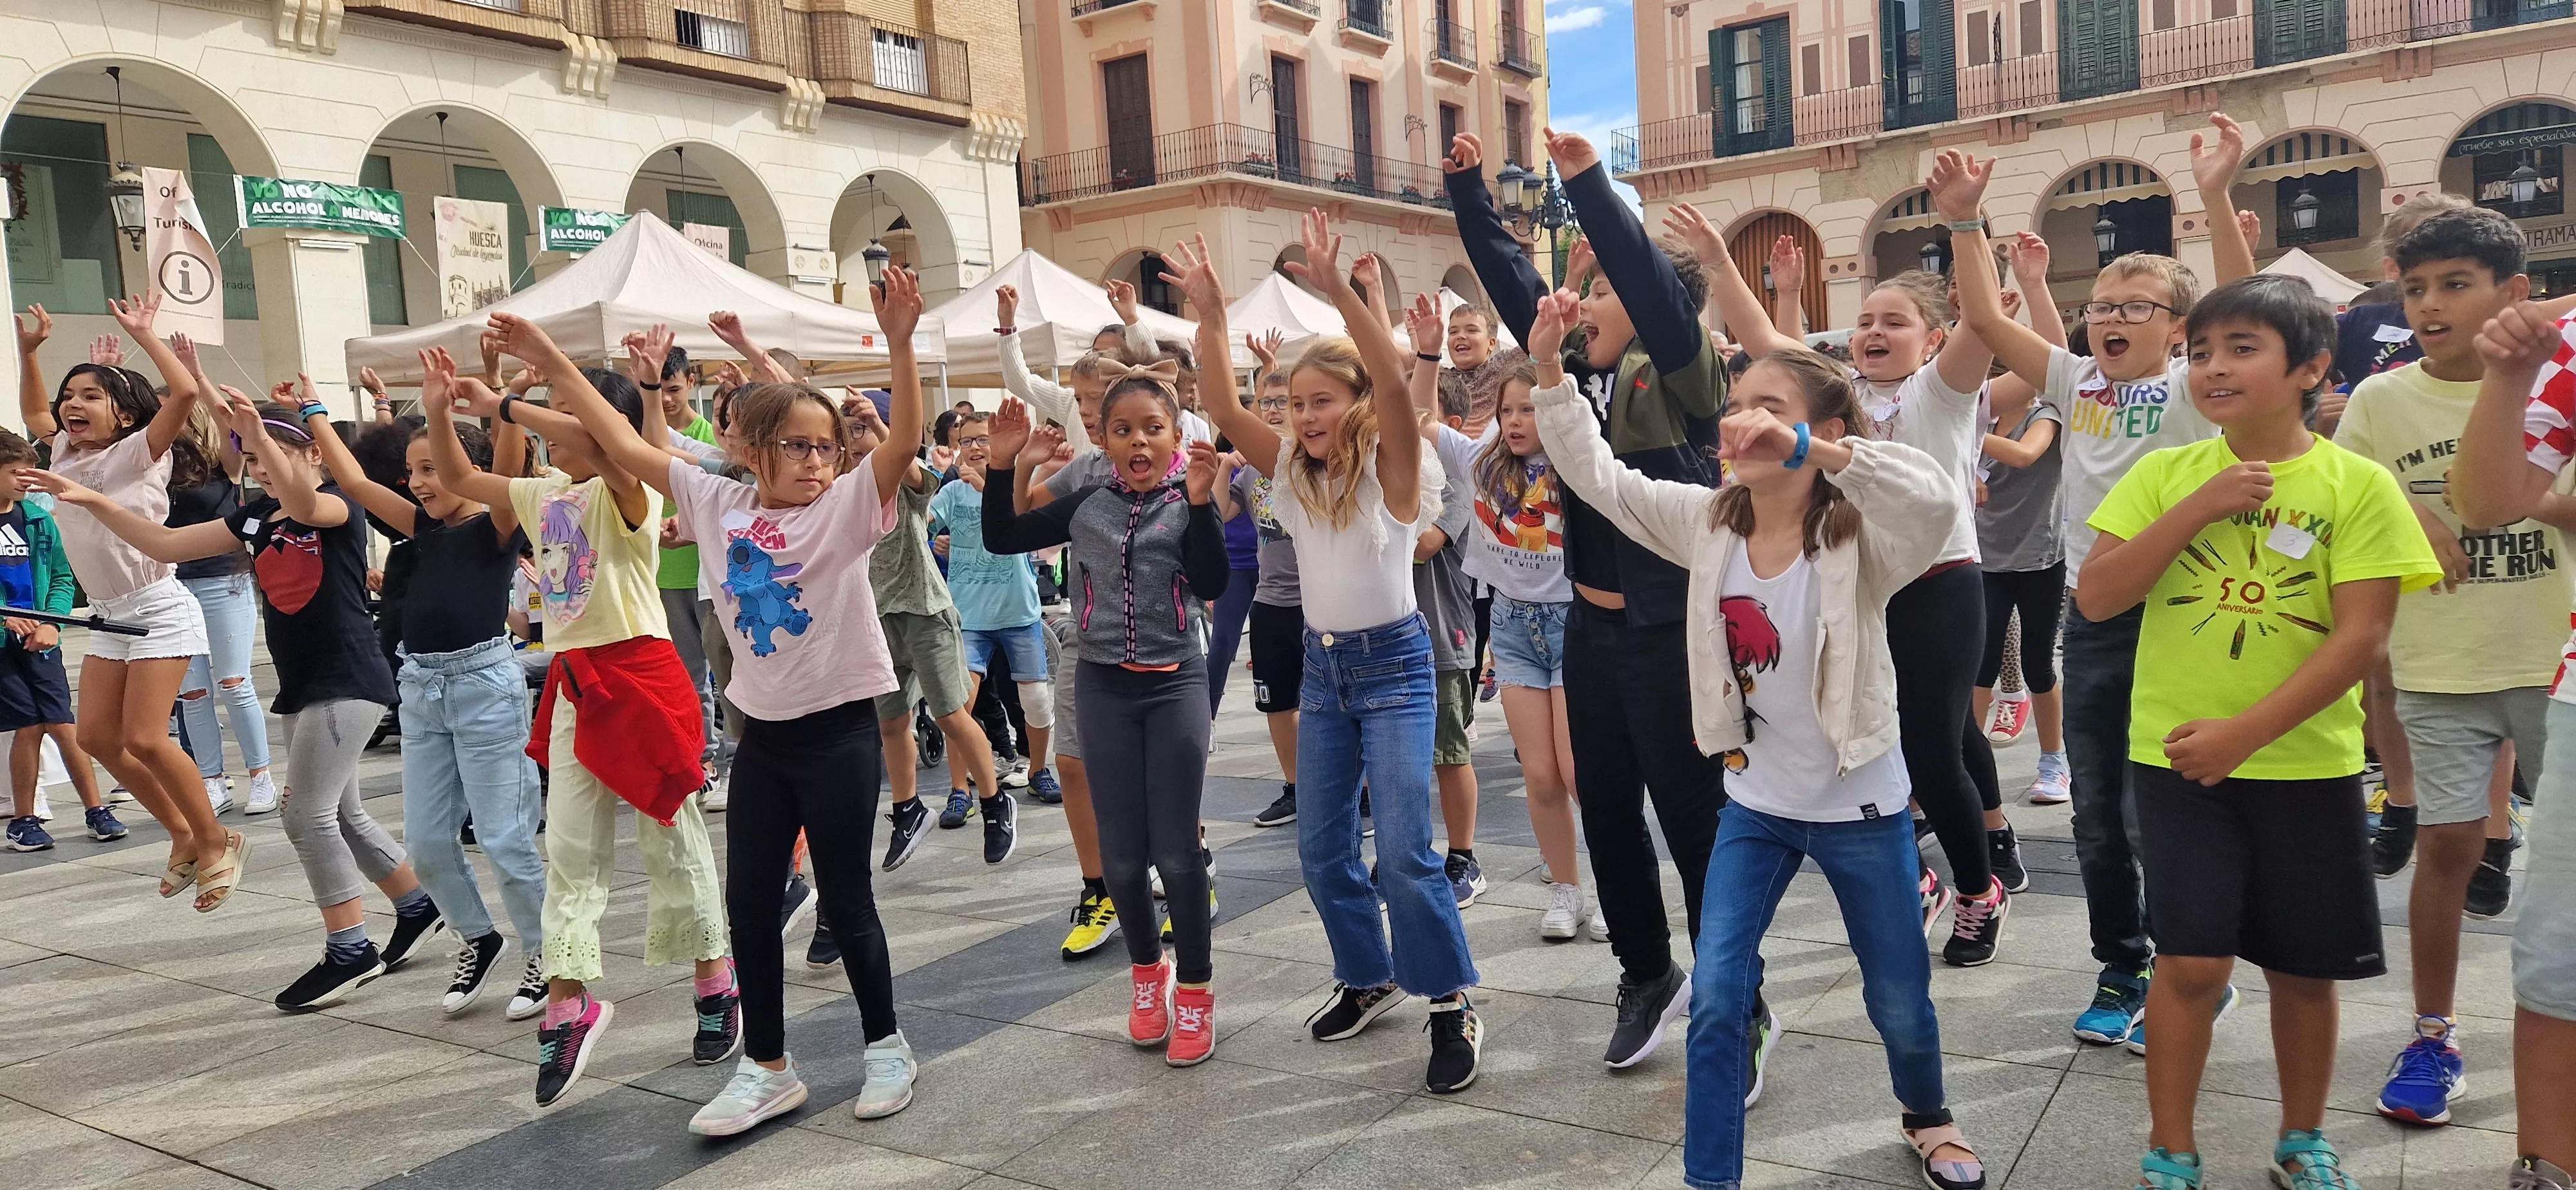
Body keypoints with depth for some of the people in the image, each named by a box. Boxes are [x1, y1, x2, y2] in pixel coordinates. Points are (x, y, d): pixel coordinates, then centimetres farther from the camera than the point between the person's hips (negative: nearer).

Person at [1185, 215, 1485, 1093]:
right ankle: (1368, 977, 30)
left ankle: (1452, 1007, 4)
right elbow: (1223, 408, -7)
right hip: (1322, 666, 6)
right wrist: (1210, 316, -19)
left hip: (1393, 665, -6)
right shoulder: (1294, 471, 4)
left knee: (1404, 851, -11)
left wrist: (1340, 292, -38)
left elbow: (1396, 385, -29)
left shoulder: (1391, 468, -11)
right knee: (1321, 850, 10)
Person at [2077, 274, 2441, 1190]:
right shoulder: (2166, 473, 0)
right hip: (2179, 757, 0)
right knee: (2190, 961, -2)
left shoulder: (2358, 485, -6)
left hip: (2308, 765, 0)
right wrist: (2193, 511, -16)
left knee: (2304, 968, 12)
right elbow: (2095, 598, -5)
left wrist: (2244, 733, -18)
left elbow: (2361, 636, -11)